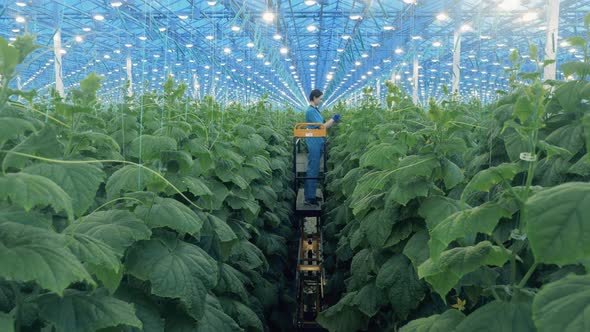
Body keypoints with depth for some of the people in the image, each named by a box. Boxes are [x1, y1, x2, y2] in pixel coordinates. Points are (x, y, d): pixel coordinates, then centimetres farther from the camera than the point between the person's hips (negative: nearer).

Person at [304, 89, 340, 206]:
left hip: (318, 143, 10)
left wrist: (333, 122, 6)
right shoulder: (310, 111, -15)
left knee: (314, 169, 13)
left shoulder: (315, 110, 15)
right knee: (313, 170, -7)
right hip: (314, 143, -10)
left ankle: (310, 195, 20)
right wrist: (333, 119, -8)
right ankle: (309, 198, -2)